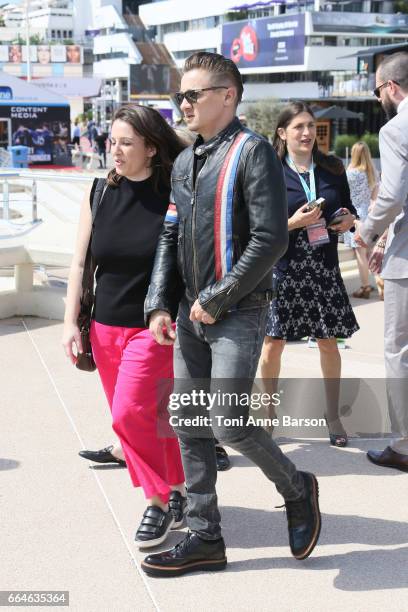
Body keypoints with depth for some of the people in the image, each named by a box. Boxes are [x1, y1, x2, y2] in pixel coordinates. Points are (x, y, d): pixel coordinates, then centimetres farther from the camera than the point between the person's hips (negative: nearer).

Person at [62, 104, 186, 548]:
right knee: (146, 418, 11)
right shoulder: (99, 194, 4)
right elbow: (80, 263, 8)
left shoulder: (175, 196, -8)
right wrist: (71, 321, 4)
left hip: (155, 328, -5)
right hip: (106, 327, 5)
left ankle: (159, 502, 5)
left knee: (130, 412, -14)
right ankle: (176, 491, 28)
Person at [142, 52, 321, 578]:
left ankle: (296, 489, 17)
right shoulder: (184, 161, 14)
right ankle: (204, 539, 17)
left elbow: (271, 239, -17)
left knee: (229, 424, -12)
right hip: (193, 313, 8)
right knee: (187, 421, 7)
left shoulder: (252, 151, -9)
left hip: (238, 312, -8)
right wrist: (158, 304, 5)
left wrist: (216, 300, -15)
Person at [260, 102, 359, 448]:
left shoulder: (333, 168, 7)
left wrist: (349, 220, -5)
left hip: (324, 268, 3)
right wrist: (293, 223, -20)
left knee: (328, 341, 8)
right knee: (274, 342, 4)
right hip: (284, 269, -3)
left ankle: (333, 416, 22)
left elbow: (348, 208, 18)